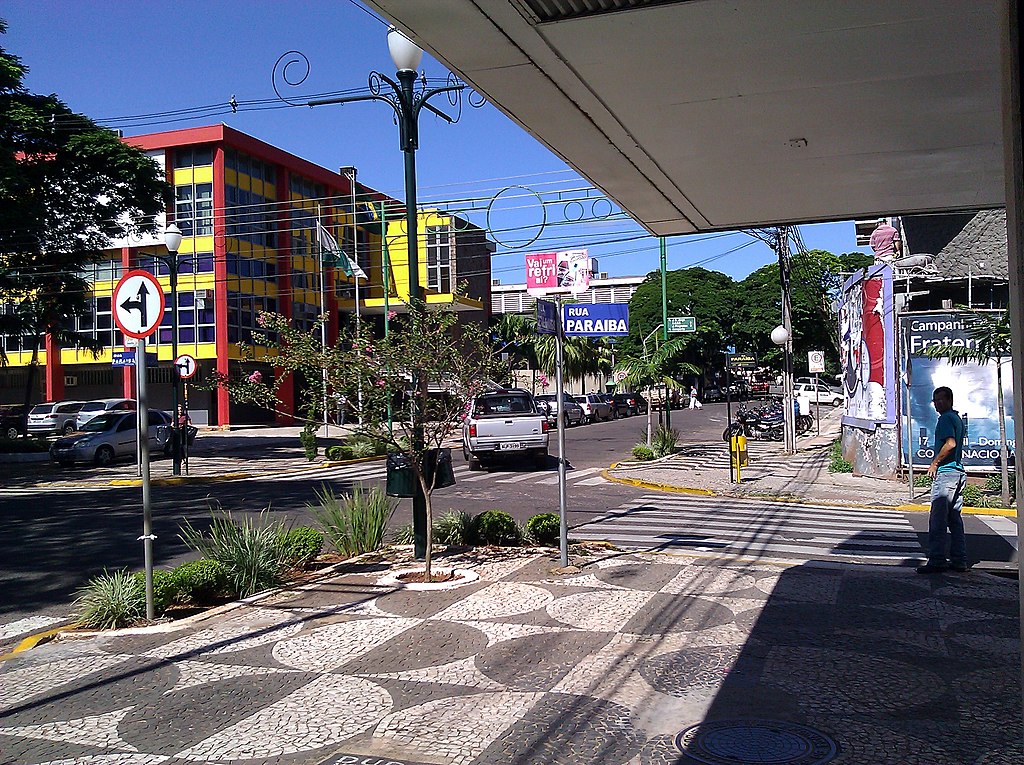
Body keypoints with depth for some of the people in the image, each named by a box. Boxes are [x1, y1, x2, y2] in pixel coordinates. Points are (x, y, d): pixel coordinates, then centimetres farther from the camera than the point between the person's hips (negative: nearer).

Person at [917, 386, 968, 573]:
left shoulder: (946, 418, -10)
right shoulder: (958, 418, 19)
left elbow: (950, 444, -24)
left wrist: (934, 463, -15)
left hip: (945, 473, -10)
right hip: (959, 472, 10)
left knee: (938, 519, -8)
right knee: (955, 519, 11)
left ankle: (937, 560, -7)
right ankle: (959, 561, 13)